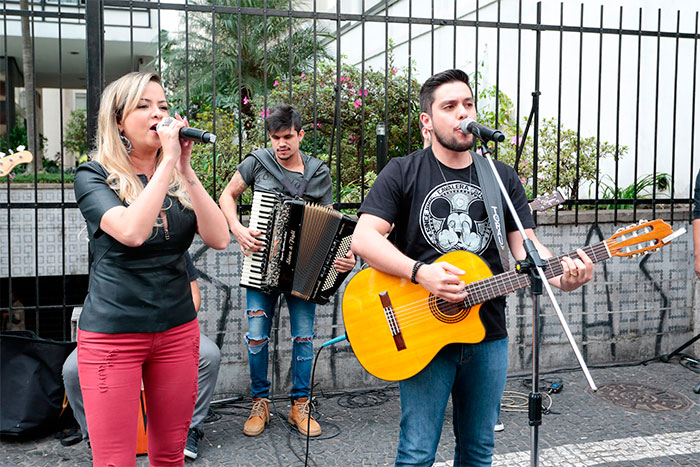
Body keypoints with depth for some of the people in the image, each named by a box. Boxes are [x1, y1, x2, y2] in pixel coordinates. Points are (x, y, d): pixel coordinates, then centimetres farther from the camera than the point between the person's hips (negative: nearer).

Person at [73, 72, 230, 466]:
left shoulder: (179, 178, 8)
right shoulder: (94, 176, -5)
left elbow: (219, 238, -7)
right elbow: (131, 231, -25)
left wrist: (186, 170, -12)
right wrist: (168, 160, -21)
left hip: (178, 329, 4)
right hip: (112, 333, -4)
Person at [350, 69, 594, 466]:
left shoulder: (503, 178, 10)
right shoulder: (403, 174, -2)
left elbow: (526, 246, 4)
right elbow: (363, 238, -11)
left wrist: (562, 276, -18)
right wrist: (421, 272, -25)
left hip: (488, 334, 4)